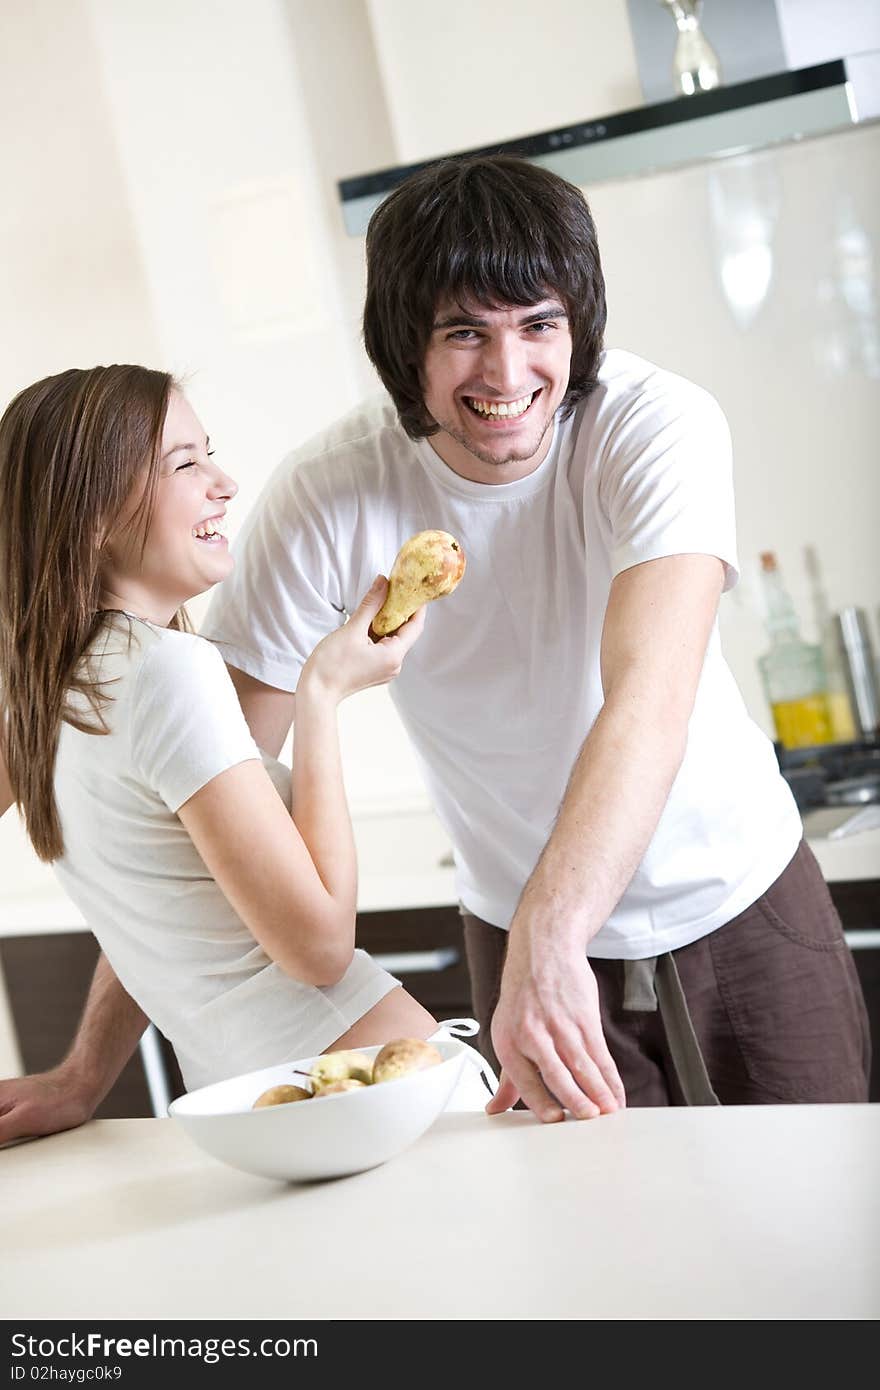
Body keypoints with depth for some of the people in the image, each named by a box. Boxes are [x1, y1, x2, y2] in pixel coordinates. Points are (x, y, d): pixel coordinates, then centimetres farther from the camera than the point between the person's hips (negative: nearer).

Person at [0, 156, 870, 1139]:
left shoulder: (658, 427, -22)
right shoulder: (329, 497, -19)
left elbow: (649, 701, -37)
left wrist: (548, 943, -52)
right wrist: (91, 1065, -18)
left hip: (744, 900, 0)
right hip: (526, 930, 0)